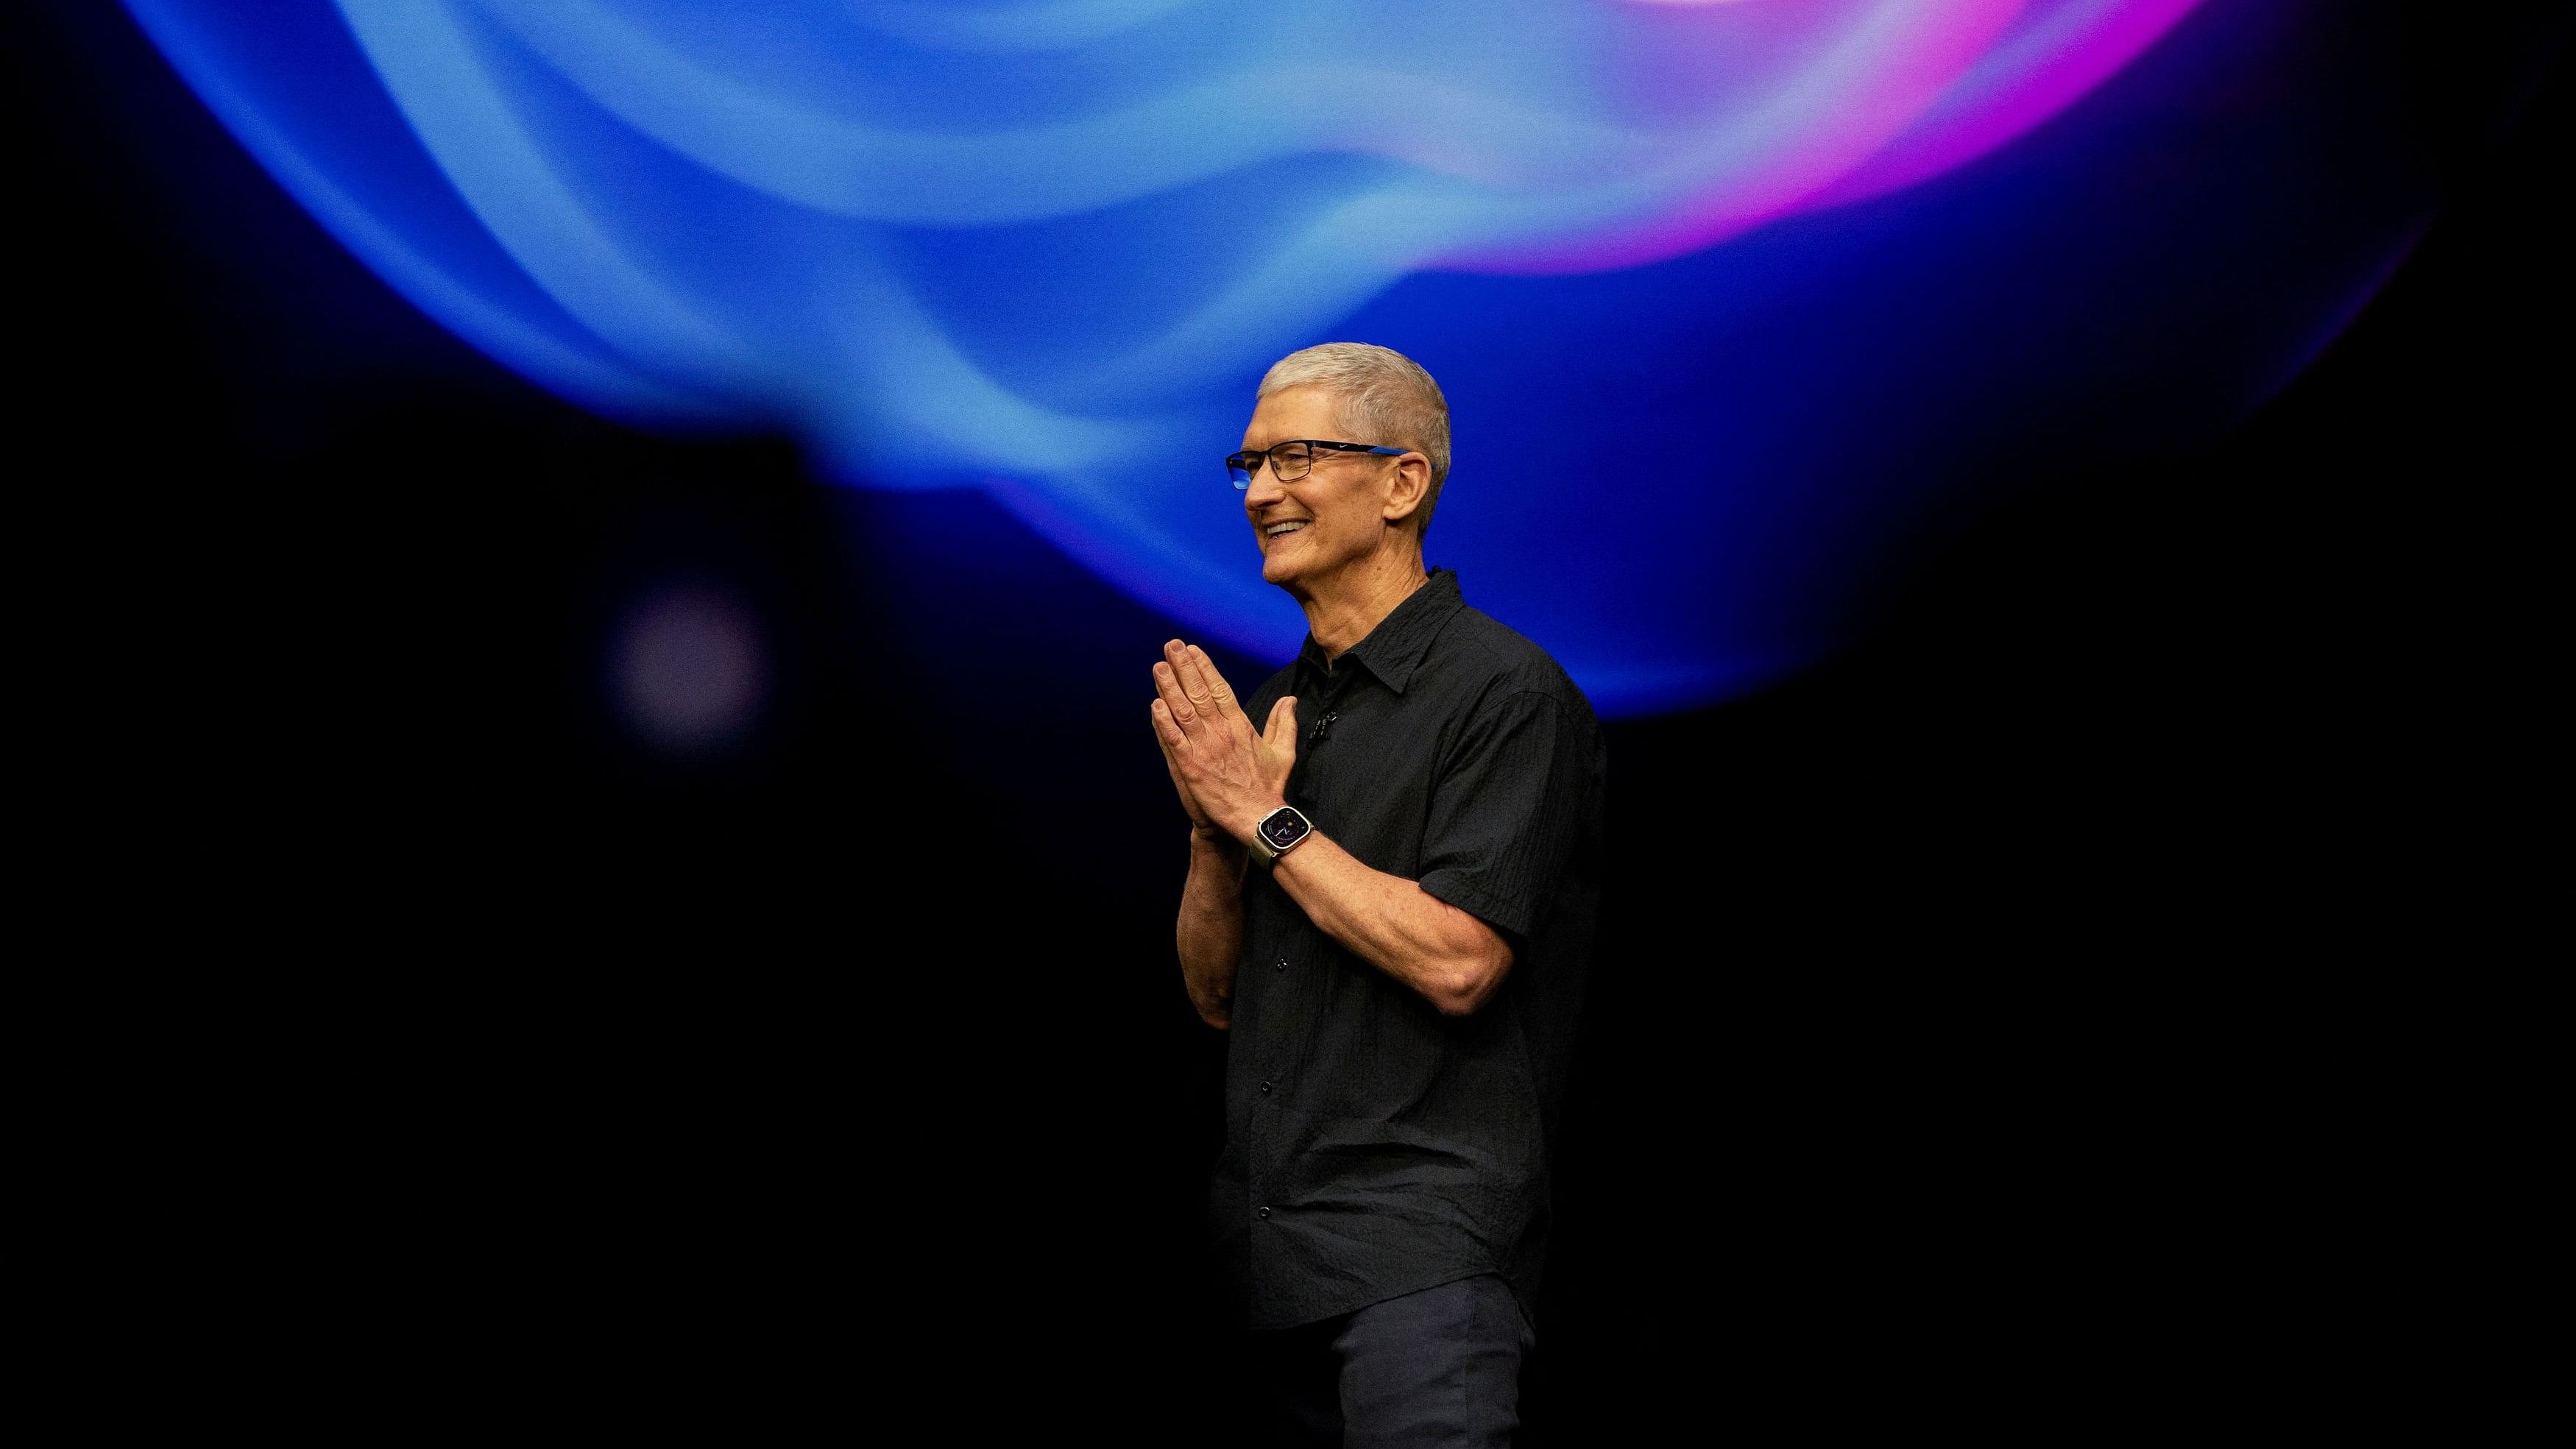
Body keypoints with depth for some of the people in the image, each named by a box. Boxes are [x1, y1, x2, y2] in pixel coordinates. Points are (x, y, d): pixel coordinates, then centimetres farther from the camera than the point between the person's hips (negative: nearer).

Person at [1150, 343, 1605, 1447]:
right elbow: (1216, 995, 15)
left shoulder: (1503, 687, -9)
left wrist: (1269, 819, -11)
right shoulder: (1273, 707, 15)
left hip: (1422, 1241, -7)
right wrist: (1213, 825, -3)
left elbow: (1457, 962, -18)